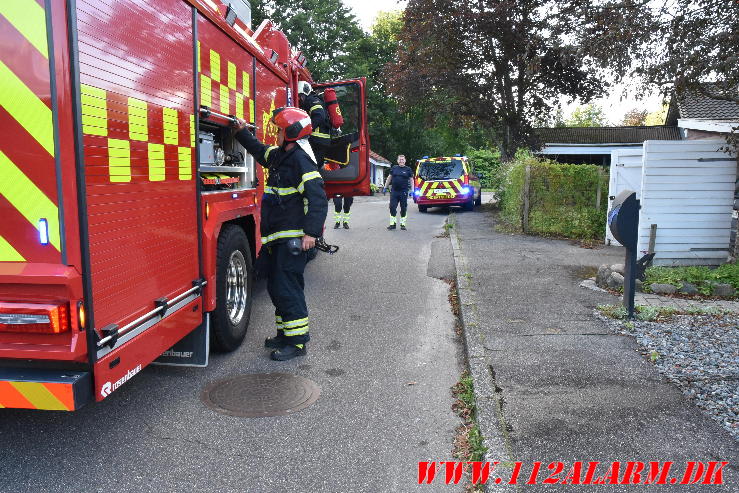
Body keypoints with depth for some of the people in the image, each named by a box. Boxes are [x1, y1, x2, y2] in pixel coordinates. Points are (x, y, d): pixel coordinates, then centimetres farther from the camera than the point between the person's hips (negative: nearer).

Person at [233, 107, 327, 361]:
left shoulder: (301, 159, -15)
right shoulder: (279, 156, 15)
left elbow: (317, 197, -22)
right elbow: (260, 151, 39)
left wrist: (311, 232, -28)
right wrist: (242, 132, 33)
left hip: (293, 238, -10)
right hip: (277, 237, 10)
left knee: (287, 288, -8)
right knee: (276, 287, 16)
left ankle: (298, 341, 2)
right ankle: (285, 333, 28)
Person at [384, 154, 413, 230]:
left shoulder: (408, 169, 5)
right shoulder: (394, 168, 10)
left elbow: (411, 180, 6)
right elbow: (389, 178, 17)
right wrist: (386, 187, 13)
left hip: (403, 192, -2)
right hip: (394, 191, 2)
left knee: (403, 208, 3)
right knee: (392, 207, 0)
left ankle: (403, 224, 12)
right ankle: (393, 224, 8)